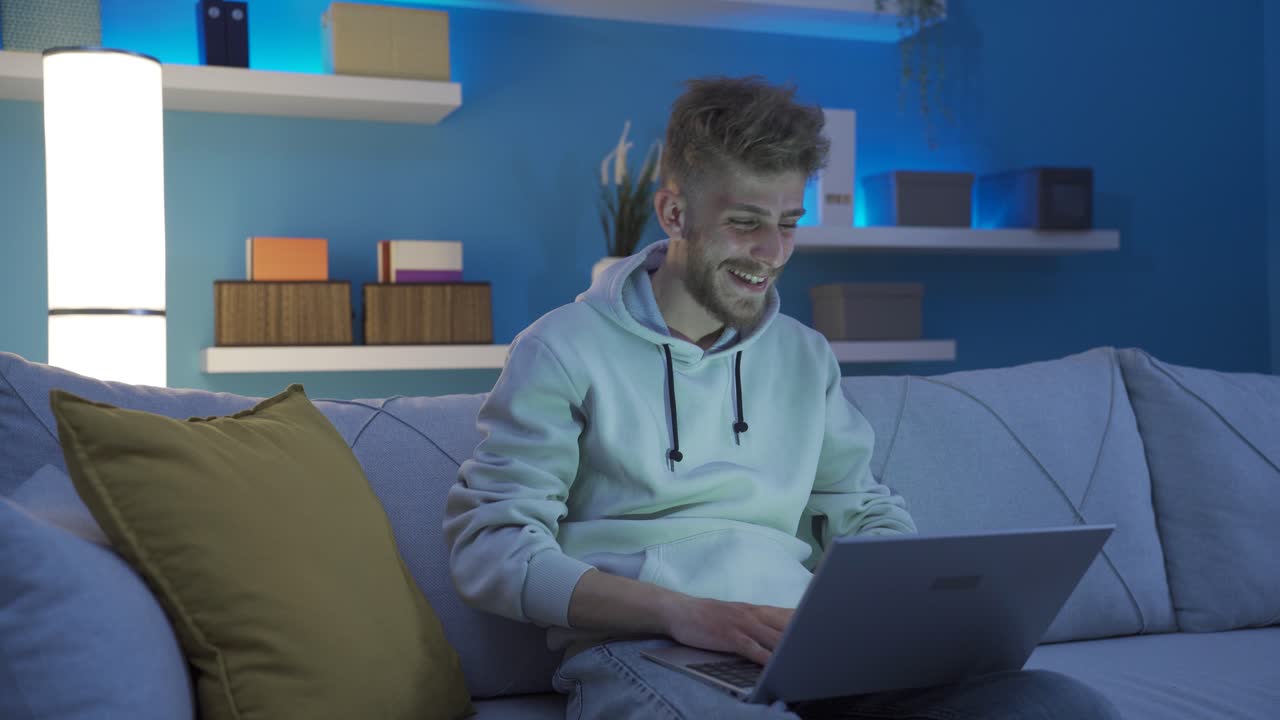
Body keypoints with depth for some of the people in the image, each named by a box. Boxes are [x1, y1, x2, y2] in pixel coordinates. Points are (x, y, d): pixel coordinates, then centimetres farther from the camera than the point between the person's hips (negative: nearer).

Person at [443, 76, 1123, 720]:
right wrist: (680, 612, -19)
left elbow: (865, 515, 22)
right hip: (644, 655, -5)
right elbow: (487, 546, -6)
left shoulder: (806, 357, 20)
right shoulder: (563, 350, 2)